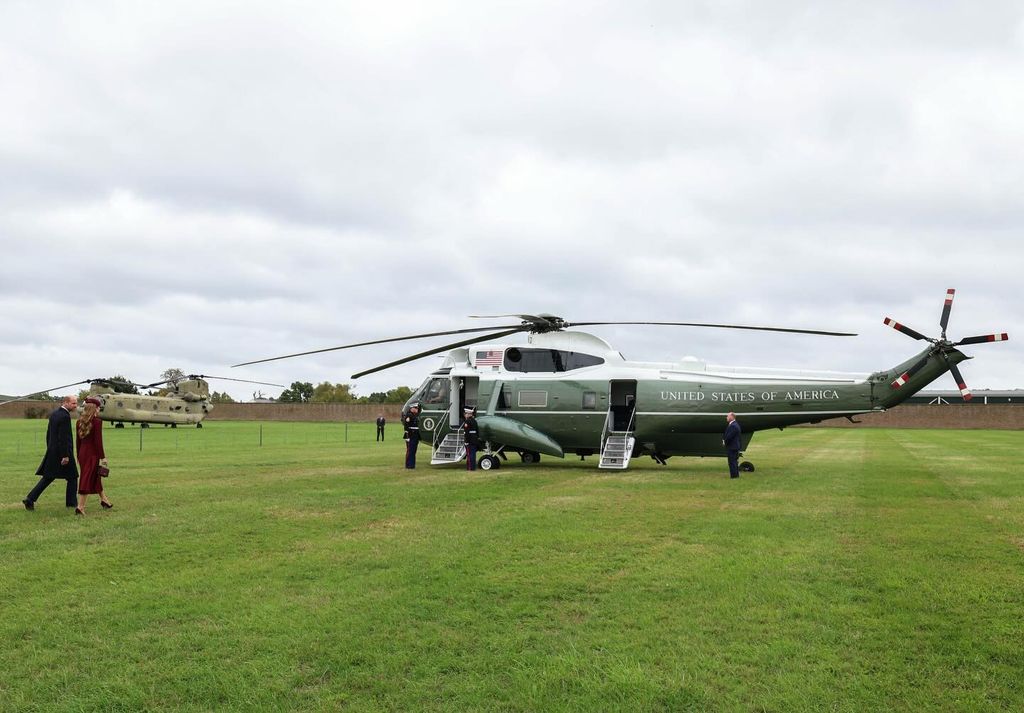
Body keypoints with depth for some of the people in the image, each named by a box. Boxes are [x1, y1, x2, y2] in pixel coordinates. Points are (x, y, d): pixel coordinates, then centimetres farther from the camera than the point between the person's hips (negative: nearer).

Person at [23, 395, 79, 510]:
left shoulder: (54, 413, 9)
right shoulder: (65, 416, -19)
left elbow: (49, 432, 16)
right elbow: (63, 437, -22)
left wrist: (49, 448, 22)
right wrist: (65, 455, -20)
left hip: (52, 451, 8)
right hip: (63, 451, -8)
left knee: (48, 477, 13)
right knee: (72, 477, 6)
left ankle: (30, 499, 7)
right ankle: (71, 502, 12)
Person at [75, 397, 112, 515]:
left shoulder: (79, 421, 6)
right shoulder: (97, 421, -14)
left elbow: (78, 441, 11)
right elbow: (98, 441, -16)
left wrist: (79, 456, 20)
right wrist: (102, 457, -11)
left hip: (83, 453, 7)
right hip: (93, 453, -7)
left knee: (96, 476, 21)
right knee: (87, 479, -3)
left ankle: (103, 500, 34)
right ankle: (80, 507, -4)